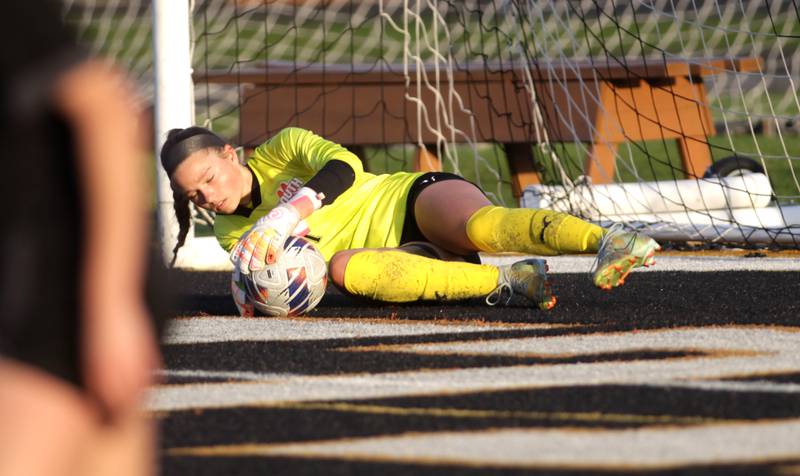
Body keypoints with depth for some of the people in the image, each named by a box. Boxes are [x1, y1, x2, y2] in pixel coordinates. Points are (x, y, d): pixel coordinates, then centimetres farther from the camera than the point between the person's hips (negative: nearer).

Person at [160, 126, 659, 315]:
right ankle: (508, 280, -37)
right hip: (396, 256, 4)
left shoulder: (281, 150, -2)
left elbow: (344, 165, -22)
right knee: (345, 267, -32)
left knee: (478, 226, -38)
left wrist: (286, 214, -35)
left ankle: (608, 242, -60)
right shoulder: (233, 234, 10)